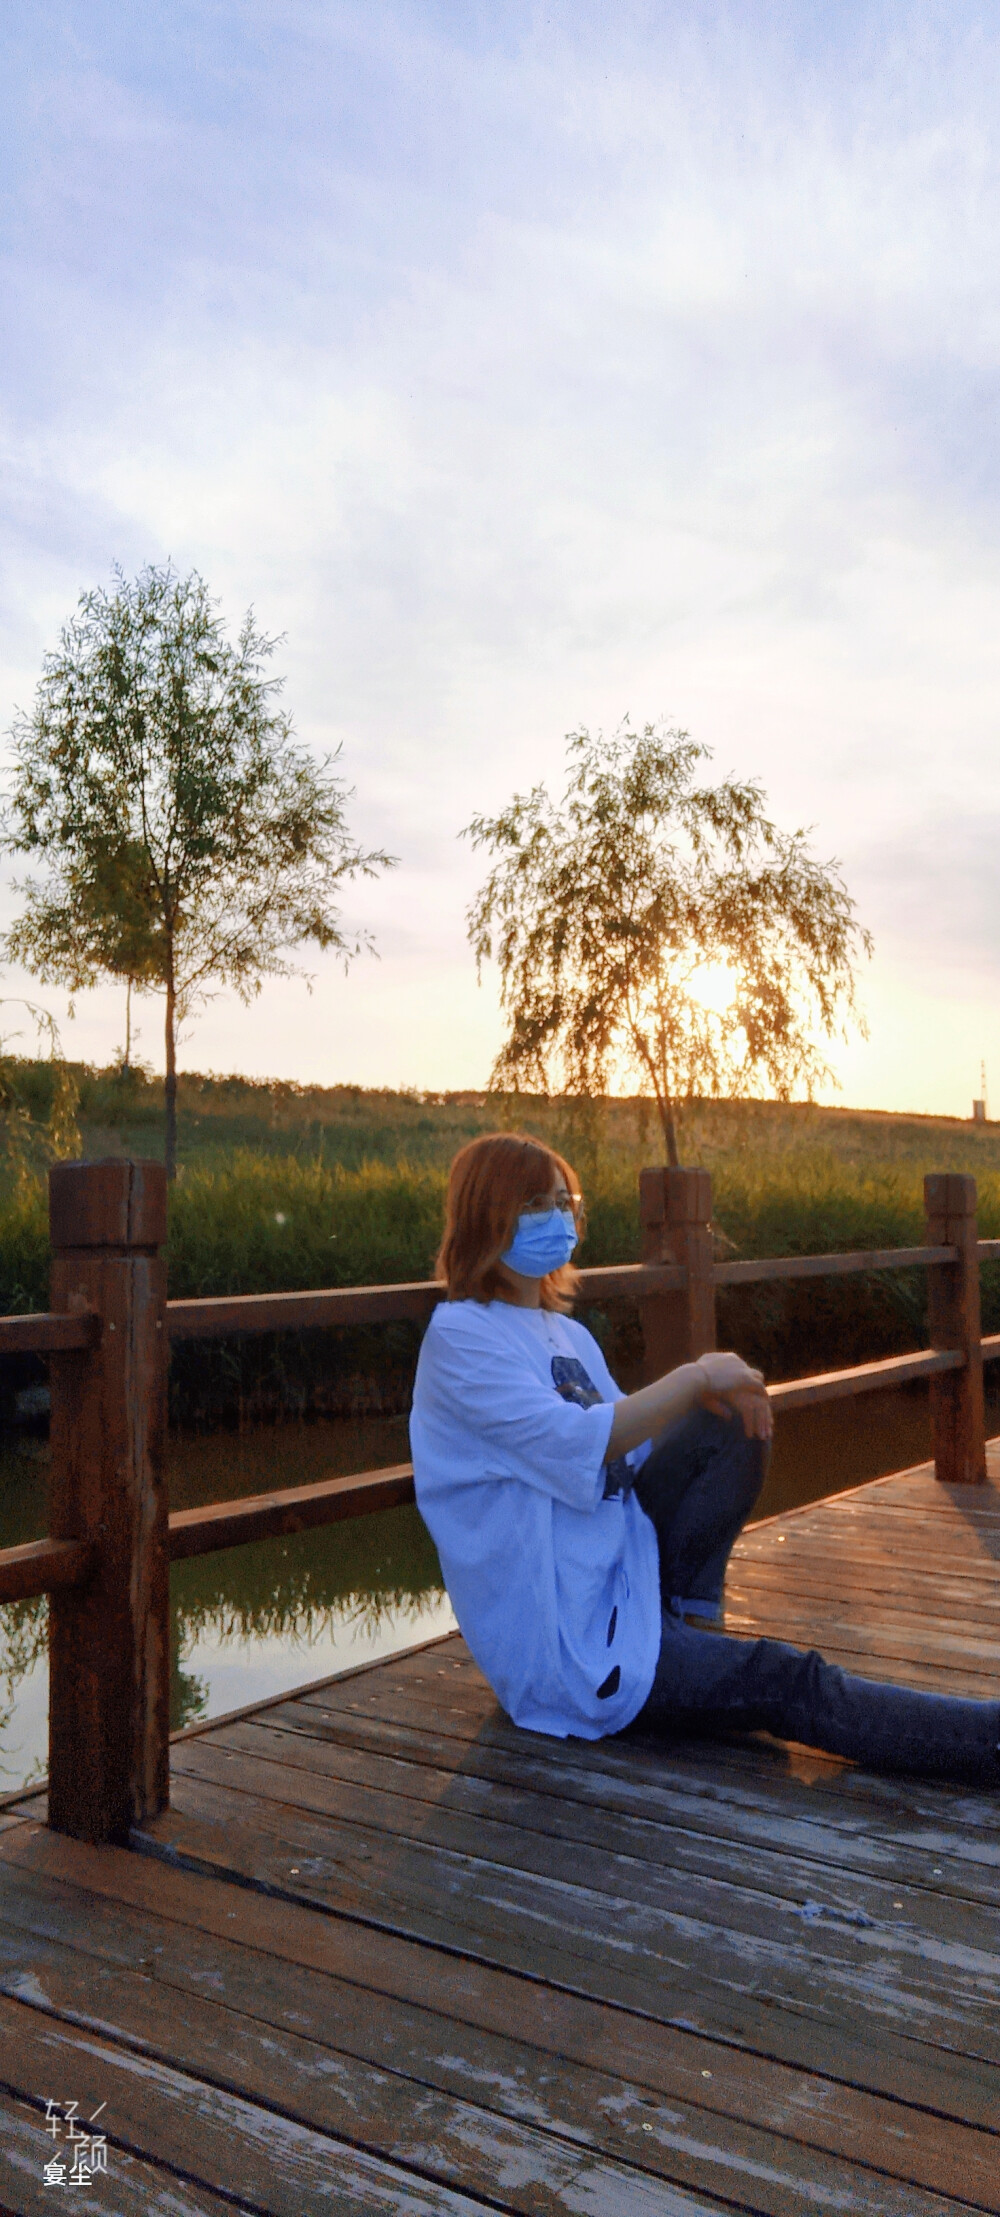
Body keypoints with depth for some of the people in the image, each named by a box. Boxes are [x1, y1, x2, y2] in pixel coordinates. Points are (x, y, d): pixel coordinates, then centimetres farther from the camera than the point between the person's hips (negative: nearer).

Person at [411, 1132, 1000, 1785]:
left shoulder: (566, 1334, 14)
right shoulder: (459, 1336, -13)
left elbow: (625, 1438, 12)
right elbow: (576, 1443, -25)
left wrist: (719, 1393, -7)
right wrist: (695, 1377, -18)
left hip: (620, 1574, 8)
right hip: (564, 1643, -8)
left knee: (732, 1422, -5)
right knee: (784, 1683, -18)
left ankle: (692, 1617, -8)